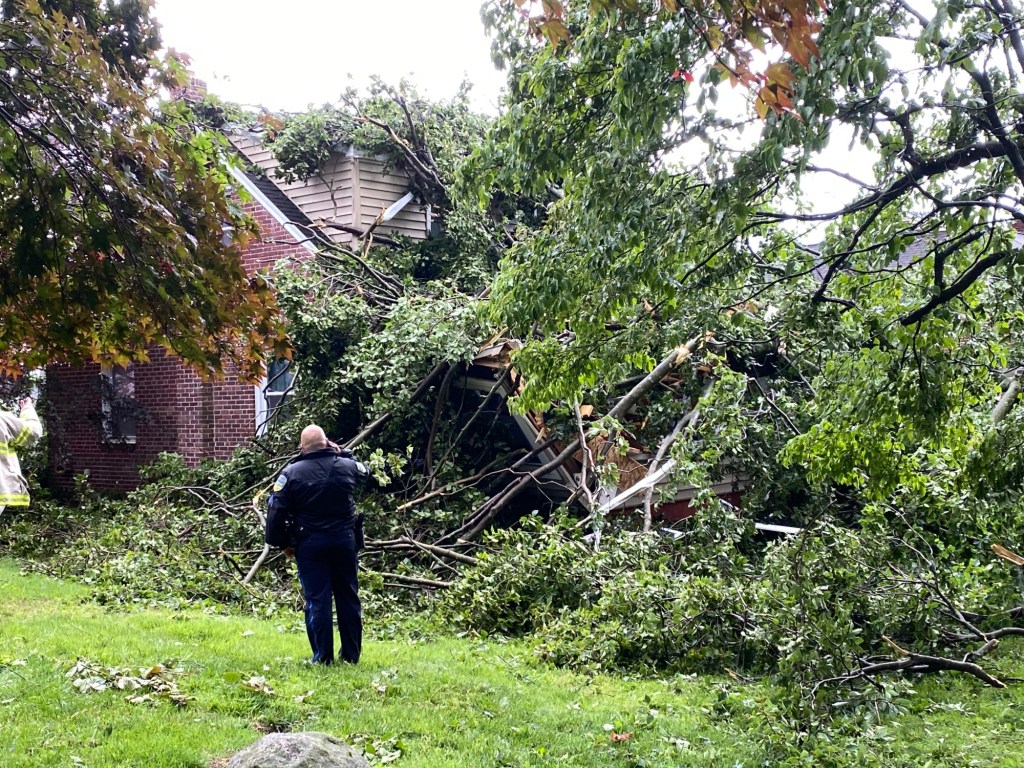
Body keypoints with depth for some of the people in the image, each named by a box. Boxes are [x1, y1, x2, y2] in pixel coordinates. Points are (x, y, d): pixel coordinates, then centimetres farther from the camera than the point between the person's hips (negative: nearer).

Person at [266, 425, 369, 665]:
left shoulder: (292, 473, -7)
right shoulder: (346, 467, -1)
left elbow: (277, 511, -6)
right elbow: (364, 471, 24)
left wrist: (283, 542, 4)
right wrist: (342, 453, 22)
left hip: (310, 544, -2)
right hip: (344, 541, 2)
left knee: (317, 600, 2)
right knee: (348, 598, 11)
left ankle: (323, 656, 3)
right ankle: (351, 654, 16)